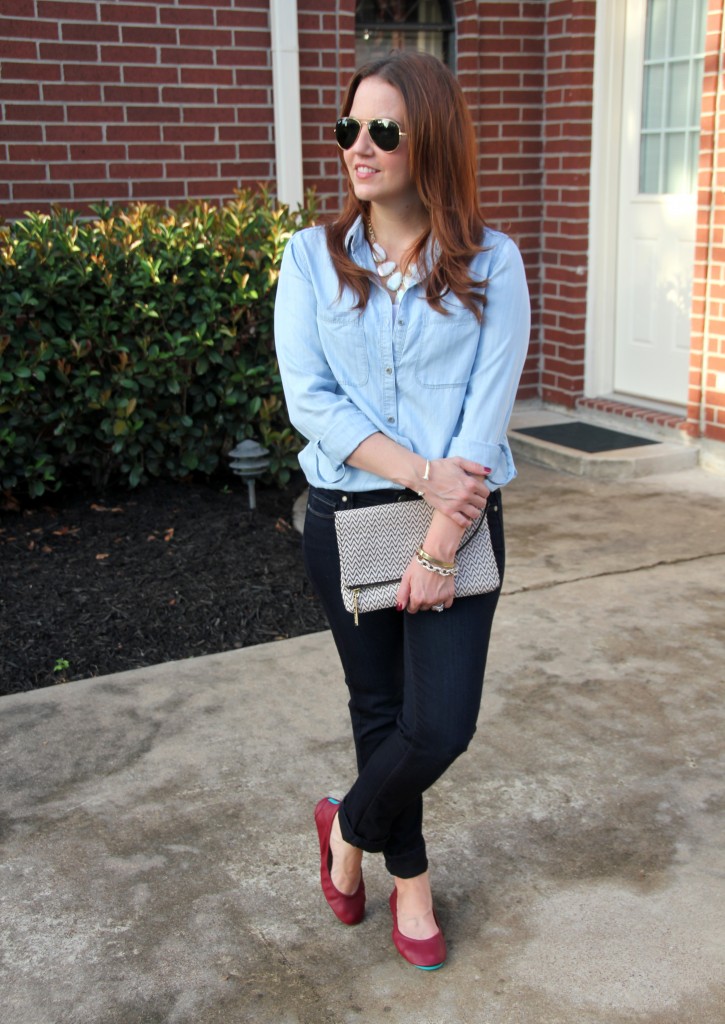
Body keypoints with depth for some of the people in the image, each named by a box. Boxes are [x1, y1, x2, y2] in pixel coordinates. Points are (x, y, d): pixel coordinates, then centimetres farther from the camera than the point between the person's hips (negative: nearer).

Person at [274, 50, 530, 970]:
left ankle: (348, 825, 28)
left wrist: (438, 547, -15)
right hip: (345, 516, 1)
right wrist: (420, 470, -18)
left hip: (459, 517, -1)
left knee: (442, 726, -5)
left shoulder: (491, 264, -3)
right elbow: (308, 399, -7)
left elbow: (487, 414, -9)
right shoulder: (311, 258, 1)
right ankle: (408, 876, 38)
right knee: (379, 708, 13)